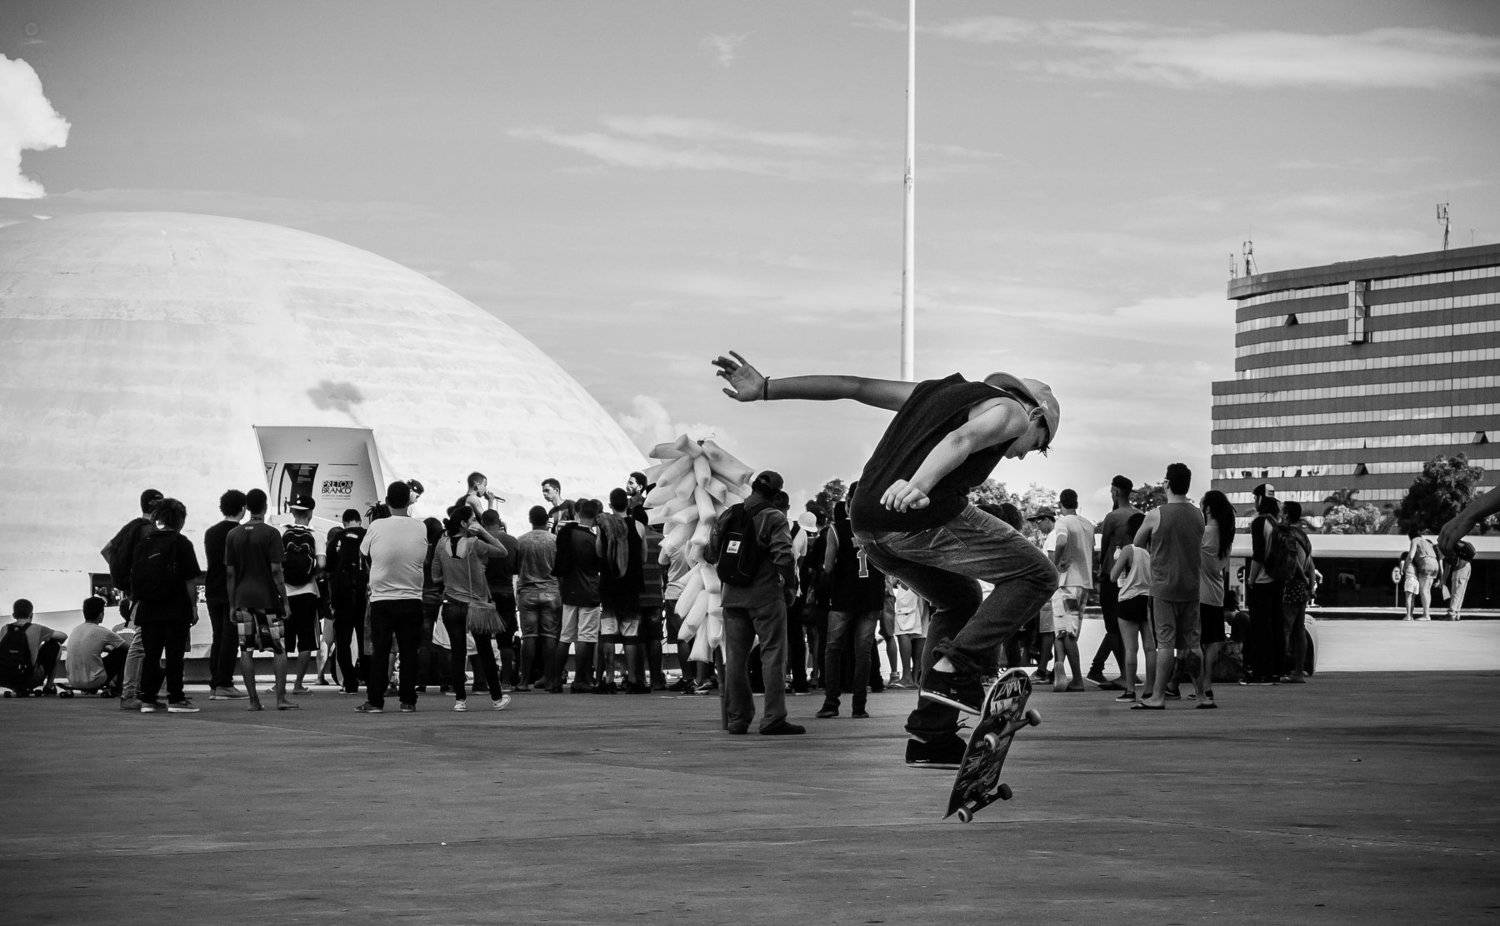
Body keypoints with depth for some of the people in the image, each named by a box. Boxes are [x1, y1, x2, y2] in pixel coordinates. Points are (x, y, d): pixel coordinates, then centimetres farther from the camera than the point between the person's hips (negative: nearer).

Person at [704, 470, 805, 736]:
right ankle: (773, 718, -8)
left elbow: (710, 553, 13)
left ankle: (736, 719, 11)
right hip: (766, 595, -5)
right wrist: (790, 588, -5)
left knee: (735, 657, 9)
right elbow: (784, 556, -16)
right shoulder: (774, 518, -8)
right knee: (773, 654, -2)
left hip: (732, 595, 5)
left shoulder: (727, 516, 8)